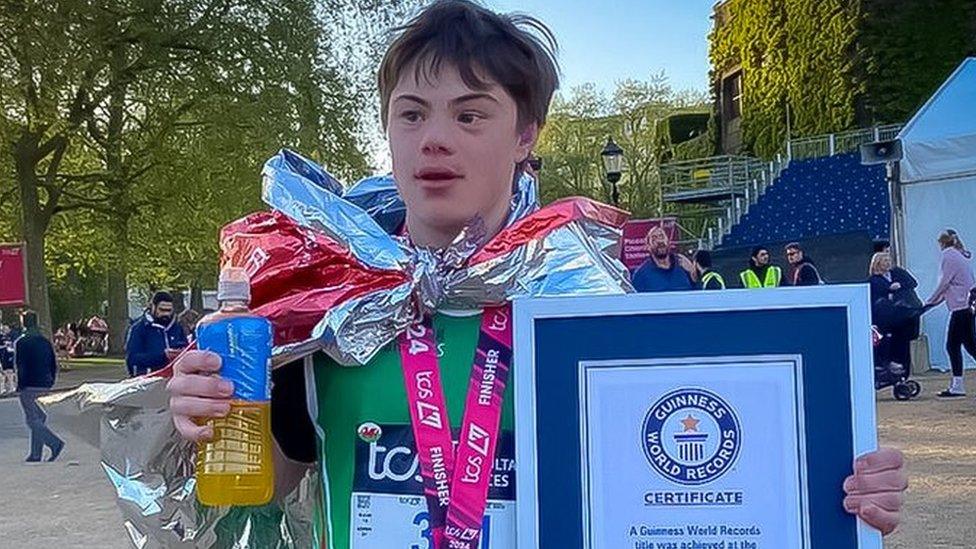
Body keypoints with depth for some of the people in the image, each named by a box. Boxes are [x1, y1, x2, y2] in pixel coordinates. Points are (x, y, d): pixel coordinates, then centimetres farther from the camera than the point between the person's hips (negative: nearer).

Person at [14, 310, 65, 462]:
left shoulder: (21, 343, -10)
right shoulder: (45, 341, 10)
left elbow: (20, 367, -14)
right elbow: (54, 365, 12)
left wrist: (20, 385, -6)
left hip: (29, 387, -7)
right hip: (45, 386, 7)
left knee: (33, 421, -3)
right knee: (39, 419, 13)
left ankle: (55, 443, -19)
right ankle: (36, 454, 14)